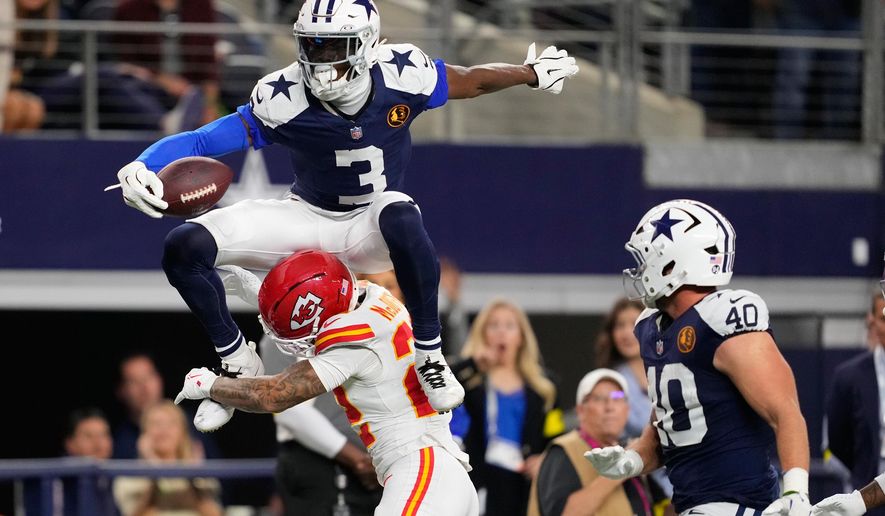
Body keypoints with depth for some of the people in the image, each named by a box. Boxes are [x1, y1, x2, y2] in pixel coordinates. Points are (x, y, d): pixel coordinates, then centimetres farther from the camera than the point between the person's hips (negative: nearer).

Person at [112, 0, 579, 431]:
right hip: (308, 219, 1)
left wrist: (532, 73, 0)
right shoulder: (283, 99, -23)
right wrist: (143, 167, -40)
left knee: (401, 218, -41)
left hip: (371, 225, -1)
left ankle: (430, 356, -23)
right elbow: (203, 141, -24)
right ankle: (236, 362, 5)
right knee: (185, 247, -18)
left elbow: (470, 81, 1)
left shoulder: (401, 75, -19)